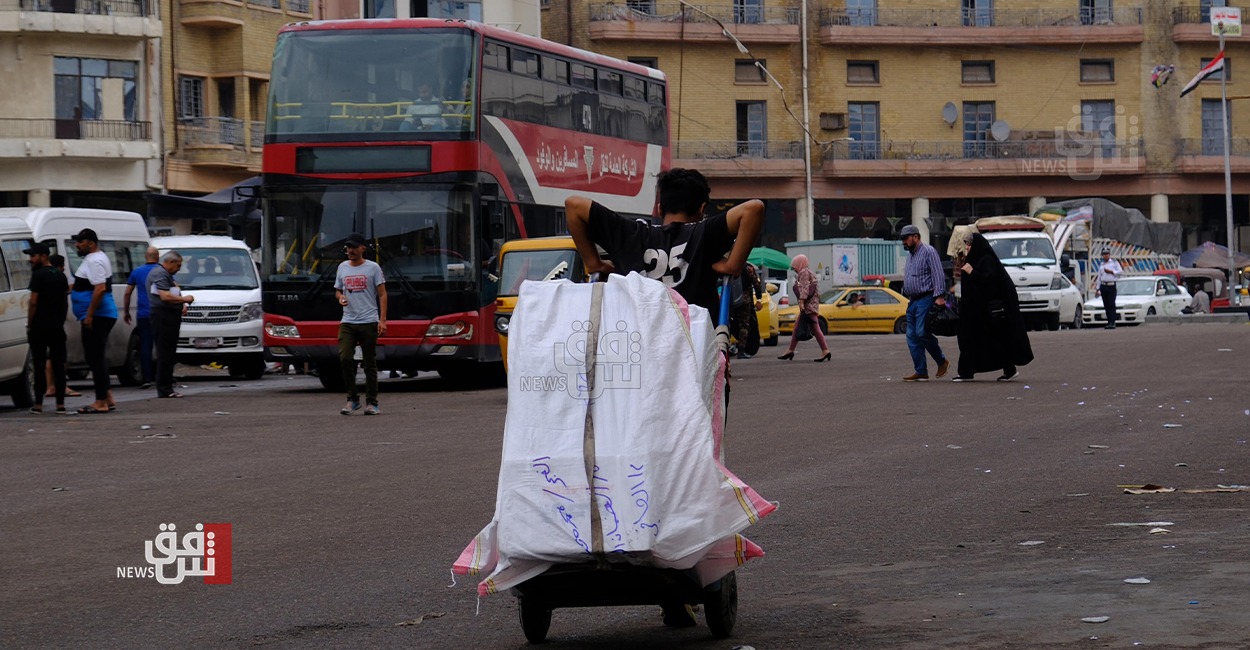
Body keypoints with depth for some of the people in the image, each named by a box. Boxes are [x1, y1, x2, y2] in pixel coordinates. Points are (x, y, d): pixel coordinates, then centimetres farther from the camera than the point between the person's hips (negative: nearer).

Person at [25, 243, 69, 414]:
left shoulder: (38, 275, -11)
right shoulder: (60, 276, 11)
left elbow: (33, 302, -14)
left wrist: (29, 325, -7)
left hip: (40, 327, -6)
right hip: (57, 328, 6)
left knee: (39, 365, -2)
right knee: (58, 365, 6)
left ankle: (38, 404, -3)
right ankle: (60, 403, 4)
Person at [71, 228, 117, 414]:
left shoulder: (94, 261, -15)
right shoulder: (98, 258, 19)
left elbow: (100, 288, -25)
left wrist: (89, 315, -24)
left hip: (97, 316, -11)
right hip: (104, 316, 11)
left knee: (95, 358, -9)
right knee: (98, 357, 15)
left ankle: (101, 402, -9)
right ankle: (107, 398, 18)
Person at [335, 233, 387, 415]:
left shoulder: (373, 268, 0)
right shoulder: (342, 267, 13)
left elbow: (382, 295, -1)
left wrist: (382, 320, -10)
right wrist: (340, 297, -1)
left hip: (369, 322, -3)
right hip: (348, 322, 3)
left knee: (369, 363, 2)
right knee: (344, 358, -12)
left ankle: (372, 402, 9)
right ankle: (352, 399, 0)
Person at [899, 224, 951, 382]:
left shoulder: (928, 251, -6)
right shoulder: (911, 255, 21)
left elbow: (938, 274, -15)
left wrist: (939, 296, -23)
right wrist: (906, 293, 13)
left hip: (926, 298, -9)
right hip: (913, 301, 9)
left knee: (922, 333, -17)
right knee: (912, 337, 3)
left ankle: (942, 361, 0)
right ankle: (921, 372, 4)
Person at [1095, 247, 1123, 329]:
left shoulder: (1114, 263, 5)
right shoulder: (1101, 265, 19)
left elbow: (1121, 272, -5)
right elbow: (1099, 277, 21)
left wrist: (1111, 271, -11)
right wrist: (1097, 289, 18)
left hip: (1111, 286, -5)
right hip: (1103, 286, 5)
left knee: (1111, 305, -12)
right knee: (1106, 305, 2)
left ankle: (1112, 323, -16)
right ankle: (1109, 322, 5)